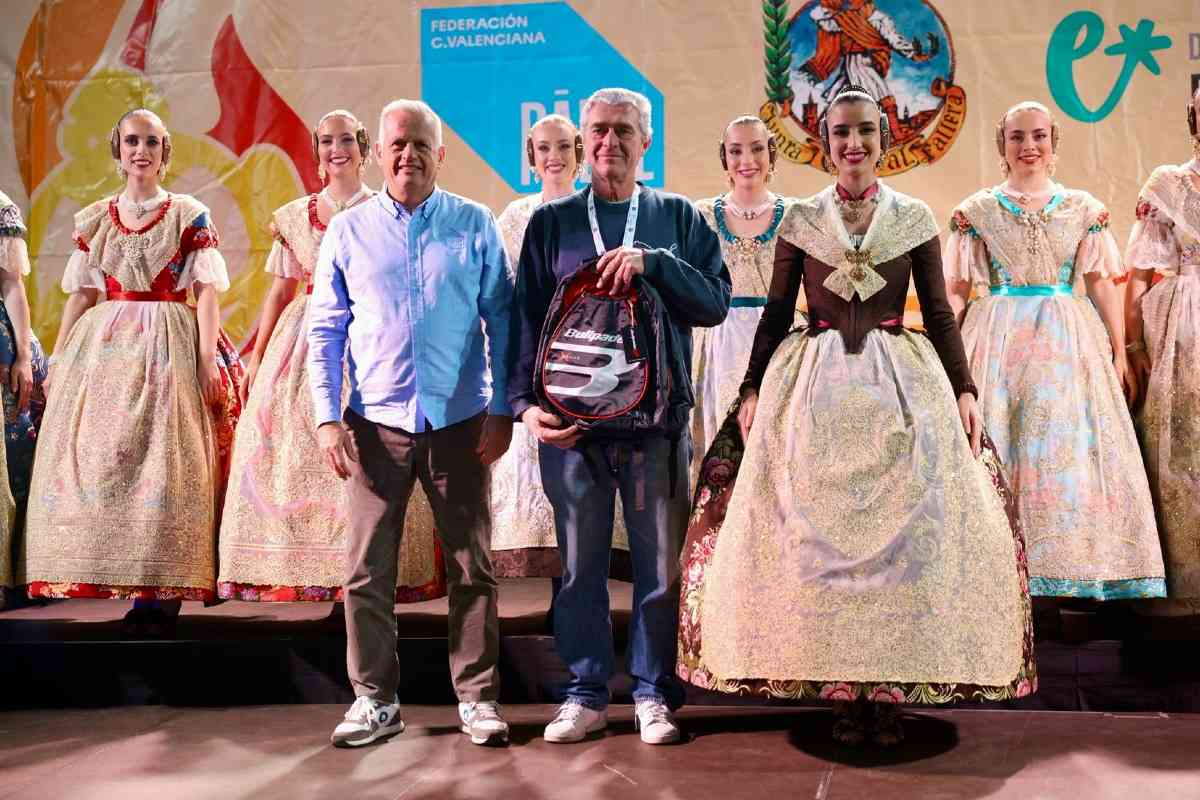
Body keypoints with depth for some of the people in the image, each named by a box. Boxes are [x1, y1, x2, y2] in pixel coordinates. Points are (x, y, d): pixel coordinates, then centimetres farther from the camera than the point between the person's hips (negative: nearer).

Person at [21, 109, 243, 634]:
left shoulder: (190, 215, 4)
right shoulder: (94, 219, 13)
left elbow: (206, 292, -1)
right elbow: (80, 296, 13)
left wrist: (208, 360, -11)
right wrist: (55, 361, 9)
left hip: (169, 348, -3)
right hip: (101, 347, 4)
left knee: (165, 460, -6)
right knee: (93, 454, 0)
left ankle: (162, 588, 0)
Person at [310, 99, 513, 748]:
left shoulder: (475, 226, 4)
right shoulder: (347, 231, 7)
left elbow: (501, 322, 5)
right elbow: (324, 330, 7)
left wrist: (502, 409, -2)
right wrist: (327, 417, -1)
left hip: (461, 422, -1)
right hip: (375, 424, 1)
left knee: (472, 567, 5)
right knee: (366, 570, 4)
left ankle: (477, 696, 19)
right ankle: (374, 699, 19)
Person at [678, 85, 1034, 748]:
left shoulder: (915, 218, 7)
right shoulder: (800, 220, 6)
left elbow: (940, 313, 7)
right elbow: (774, 314, 7)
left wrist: (963, 389, -1)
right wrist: (752, 392, 1)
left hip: (901, 383, 0)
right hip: (815, 385, 0)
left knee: (905, 527, -2)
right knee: (815, 531, -1)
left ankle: (893, 688, 10)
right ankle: (839, 690, 11)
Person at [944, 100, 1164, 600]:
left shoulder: (1084, 208, 9)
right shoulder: (975, 211, 5)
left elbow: (1102, 284, 8)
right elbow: (956, 290, 4)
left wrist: (1120, 354, 4)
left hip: (1070, 340, 1)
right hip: (998, 339, -1)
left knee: (1069, 449, 0)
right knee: (996, 450, -1)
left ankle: (1075, 575, 12)